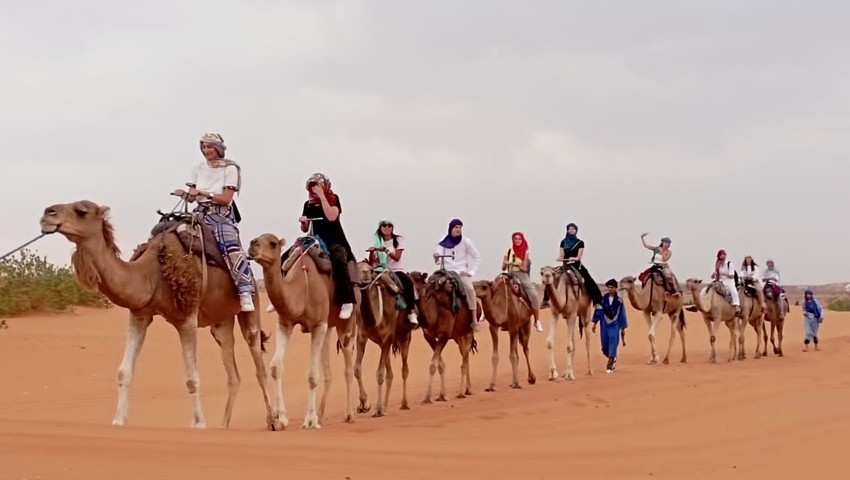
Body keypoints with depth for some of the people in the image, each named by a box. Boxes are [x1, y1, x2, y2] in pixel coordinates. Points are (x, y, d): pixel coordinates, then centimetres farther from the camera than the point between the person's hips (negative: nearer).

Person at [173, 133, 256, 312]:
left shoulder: (230, 169, -2)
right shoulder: (198, 168, 12)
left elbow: (226, 199, -9)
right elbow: (192, 198, 9)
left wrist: (202, 193, -14)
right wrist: (184, 194, -13)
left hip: (222, 215, -5)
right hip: (201, 213, 5)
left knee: (233, 249, -27)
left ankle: (245, 293, -33)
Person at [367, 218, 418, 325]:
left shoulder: (399, 239, 3)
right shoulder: (377, 241, 8)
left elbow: (397, 258, -10)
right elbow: (372, 262, 0)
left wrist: (386, 250, -26)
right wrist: (371, 252, -21)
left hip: (396, 270, -2)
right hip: (381, 270, 2)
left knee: (408, 282, -33)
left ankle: (412, 312, -29)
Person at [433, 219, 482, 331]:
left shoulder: (466, 241, 1)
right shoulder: (443, 243, 4)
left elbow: (477, 257, 5)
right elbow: (438, 261, 0)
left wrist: (471, 272, -4)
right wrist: (436, 258, -24)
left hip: (462, 271, -2)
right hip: (447, 271, 2)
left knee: (470, 288, -29)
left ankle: (474, 320, -28)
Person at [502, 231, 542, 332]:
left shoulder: (525, 252, 1)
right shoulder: (508, 252, 6)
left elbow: (524, 268, -4)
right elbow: (503, 268, 8)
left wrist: (513, 263, -16)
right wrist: (506, 264, -15)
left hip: (522, 275, -2)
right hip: (511, 275, 2)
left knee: (533, 295, -19)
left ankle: (537, 321, -8)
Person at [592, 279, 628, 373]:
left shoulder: (619, 300, -1)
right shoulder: (603, 298, 0)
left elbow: (622, 314, 3)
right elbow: (598, 310, 4)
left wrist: (623, 327, 5)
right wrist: (595, 323, 0)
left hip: (614, 325, -2)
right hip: (604, 324, 2)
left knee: (613, 344, -8)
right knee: (605, 347, 6)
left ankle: (610, 366, -2)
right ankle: (613, 358, 34)